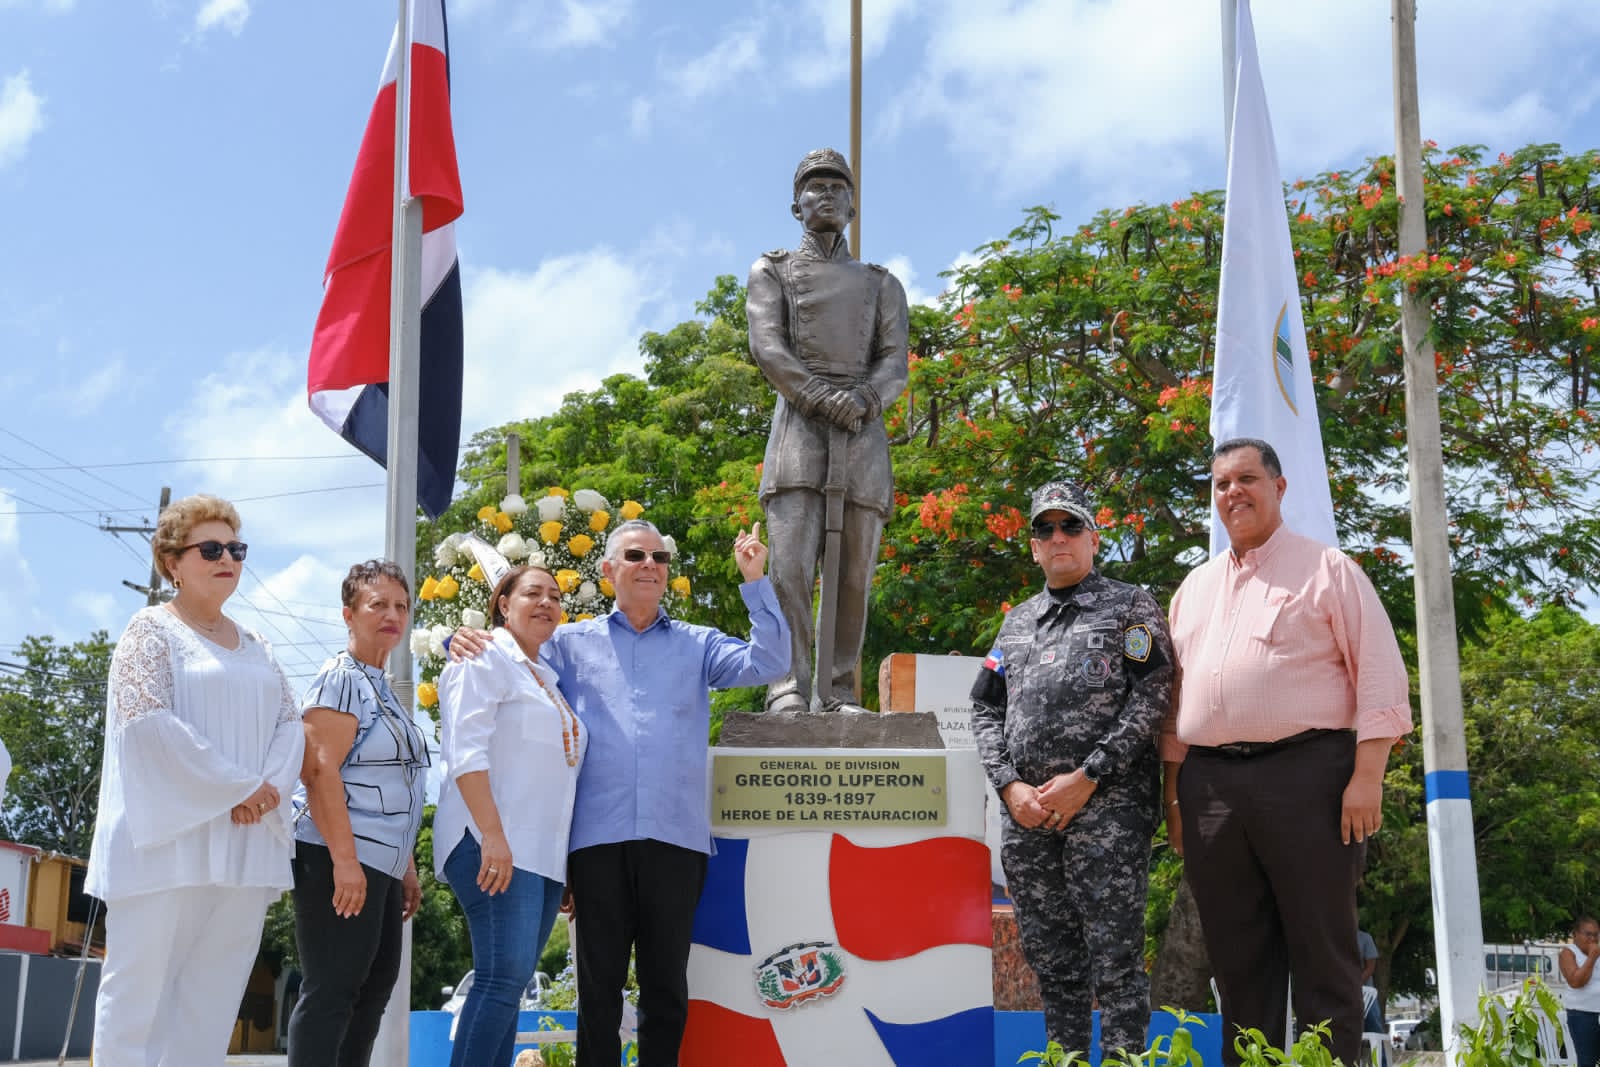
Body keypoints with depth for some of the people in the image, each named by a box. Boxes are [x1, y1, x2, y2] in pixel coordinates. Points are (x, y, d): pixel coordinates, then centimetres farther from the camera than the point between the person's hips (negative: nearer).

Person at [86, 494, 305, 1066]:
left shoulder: (253, 646, 18)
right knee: (140, 985, -4)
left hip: (243, 843, 6)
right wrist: (238, 787, -15)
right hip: (170, 836, -6)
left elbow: (289, 722, 12)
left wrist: (268, 789, -9)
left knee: (211, 996, 4)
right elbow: (147, 720, -13)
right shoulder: (152, 629, 0)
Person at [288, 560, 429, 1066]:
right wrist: (344, 860, -25)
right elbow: (318, 771, -19)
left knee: (374, 986, 12)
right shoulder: (340, 679, -9)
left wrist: (406, 868, 22)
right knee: (330, 991, -9)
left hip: (379, 863, 10)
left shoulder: (382, 689, 19)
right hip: (341, 859, -10)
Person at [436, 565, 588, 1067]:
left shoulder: (548, 678, 23)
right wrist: (493, 835, -23)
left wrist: (570, 863, 21)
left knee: (509, 981, 6)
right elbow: (467, 750, -13)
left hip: (545, 853, 8)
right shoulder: (487, 658, -1)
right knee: (504, 975, -16)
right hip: (496, 846, -8)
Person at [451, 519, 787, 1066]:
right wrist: (464, 641, -6)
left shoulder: (698, 644, 15)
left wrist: (755, 581, -5)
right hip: (598, 836, 0)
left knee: (666, 983, 7)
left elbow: (768, 664, 2)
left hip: (675, 836, 0)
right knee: (599, 983, 4)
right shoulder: (571, 643, 14)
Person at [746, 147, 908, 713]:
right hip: (798, 429, -2)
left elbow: (895, 363, 10)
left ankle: (838, 695, 3)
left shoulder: (881, 284, 23)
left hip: (864, 435, 3)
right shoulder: (772, 271, 17)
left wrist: (863, 400, -13)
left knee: (854, 577, -1)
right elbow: (767, 348, 1)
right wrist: (826, 399, -12)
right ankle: (789, 689, -17)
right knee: (791, 565, -15)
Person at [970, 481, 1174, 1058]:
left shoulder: (1130, 606, 6)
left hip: (1107, 803, -5)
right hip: (1026, 812, 5)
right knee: (1049, 959, 9)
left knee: (1113, 956, -7)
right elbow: (986, 709, 16)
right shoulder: (1017, 621, 21)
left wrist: (1085, 779, -12)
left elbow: (1151, 697, -6)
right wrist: (1011, 787, -1)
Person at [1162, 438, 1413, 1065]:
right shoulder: (1194, 588, 20)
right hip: (1210, 782, 5)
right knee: (1237, 958, 8)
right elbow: (1176, 694, 21)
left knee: (1322, 951, -2)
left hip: (1306, 775, -5)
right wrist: (1174, 789, 14)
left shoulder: (1327, 569, 4)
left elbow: (1379, 674, -3)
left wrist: (1367, 776, -11)